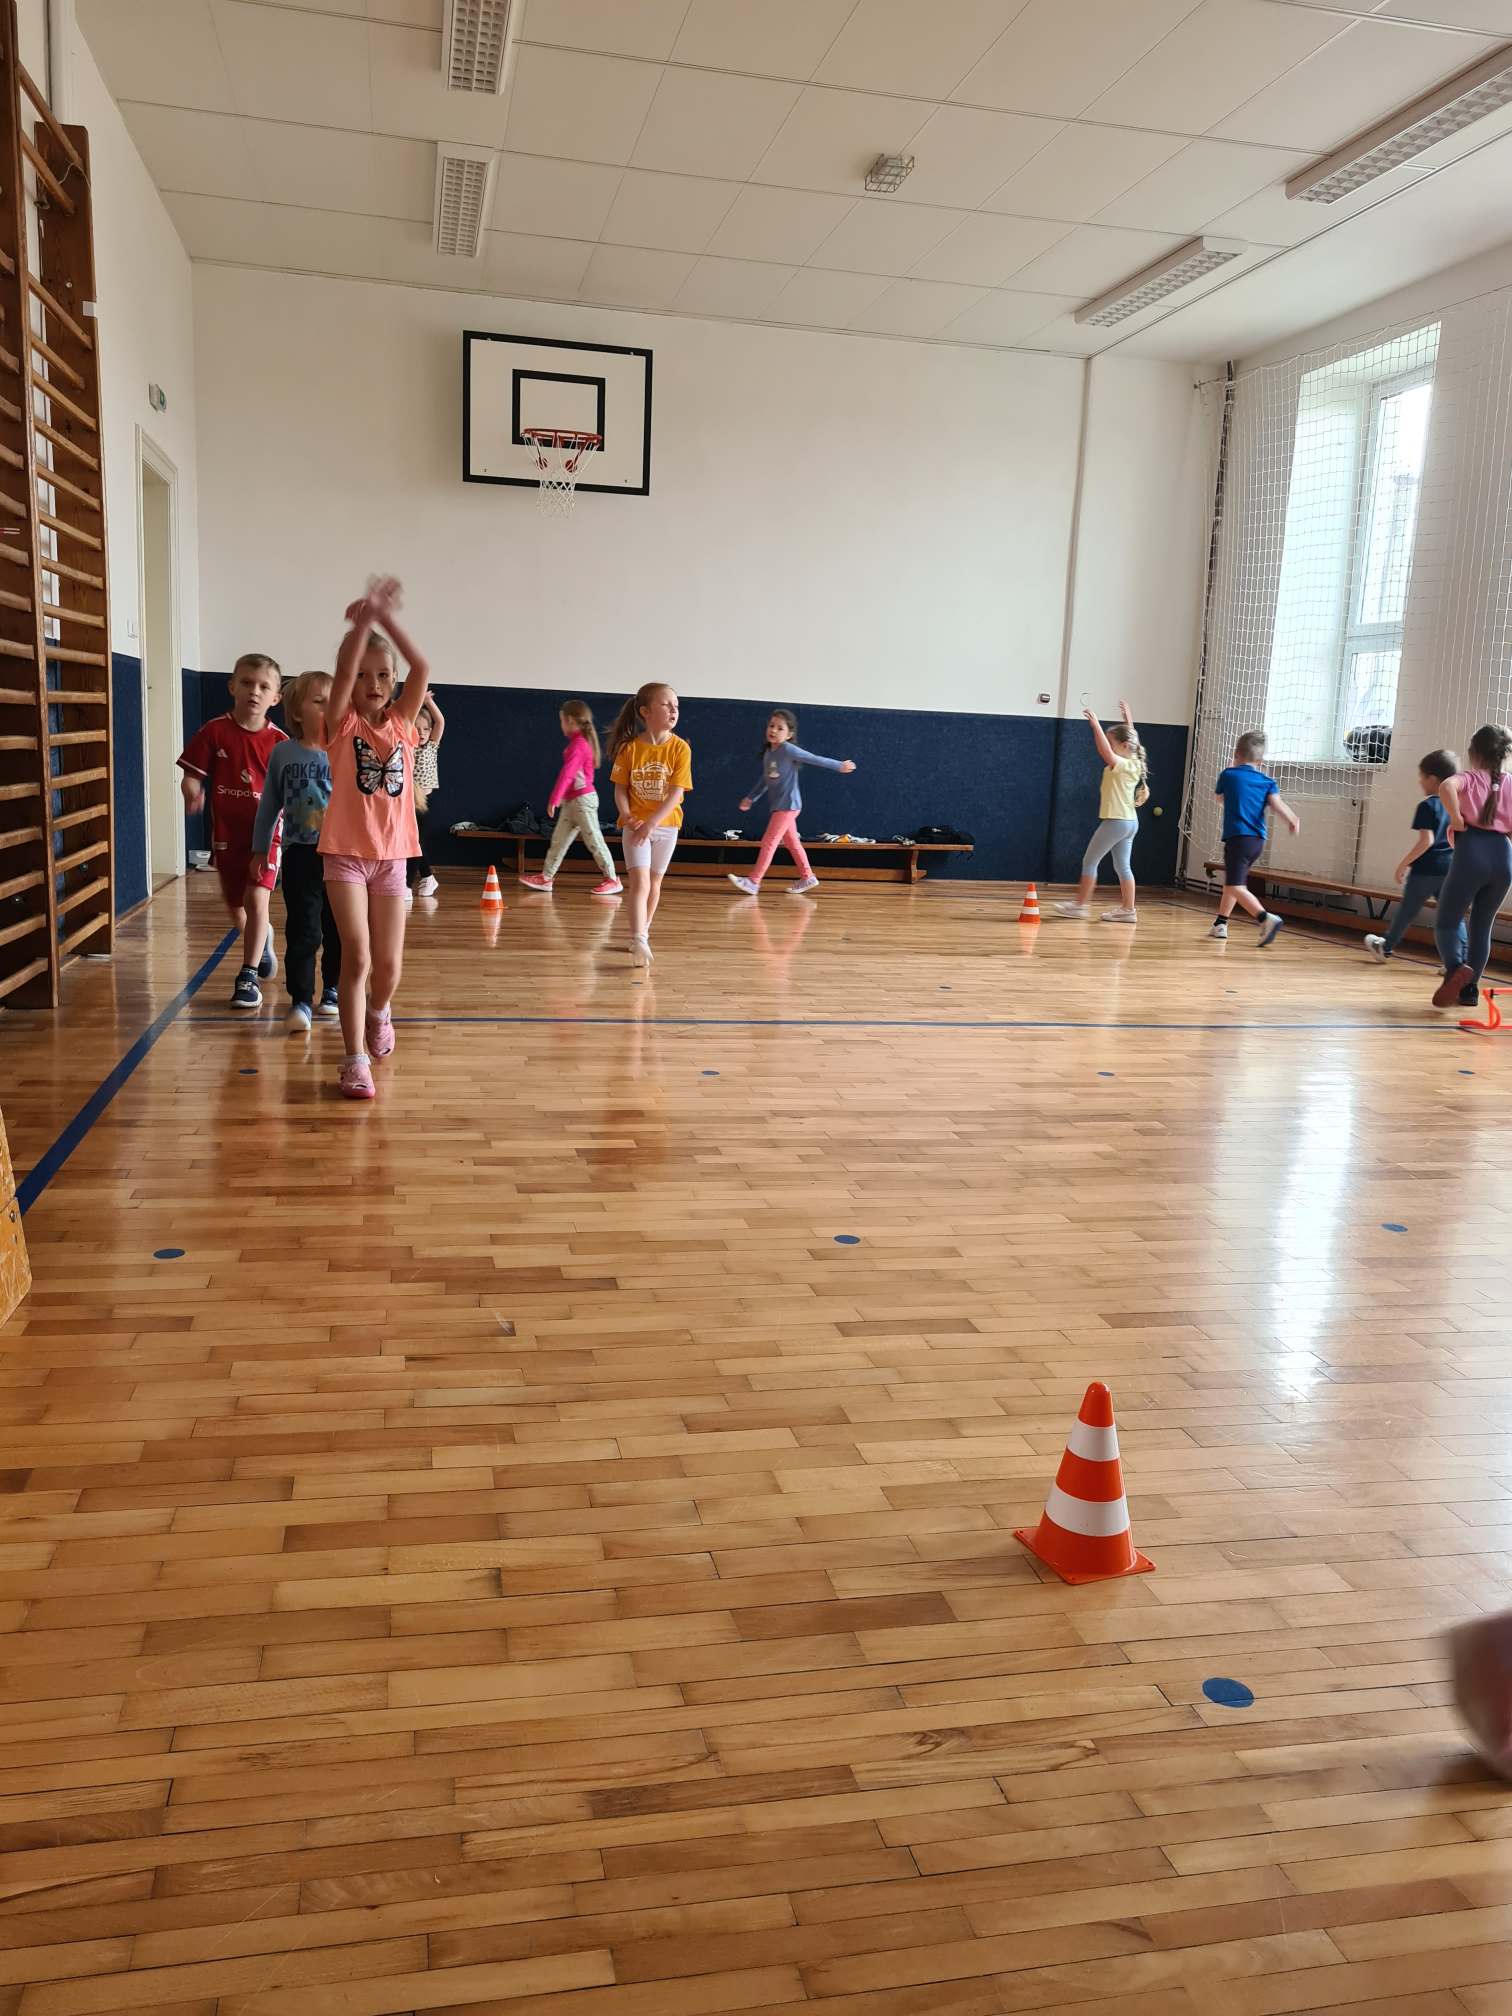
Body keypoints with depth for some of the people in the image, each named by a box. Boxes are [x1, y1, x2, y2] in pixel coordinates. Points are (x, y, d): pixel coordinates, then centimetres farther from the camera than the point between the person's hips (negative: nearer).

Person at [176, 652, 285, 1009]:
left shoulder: (279, 741, -5)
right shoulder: (214, 732, -6)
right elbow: (192, 776, -5)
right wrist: (192, 791, -26)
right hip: (226, 834, 2)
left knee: (256, 900, -16)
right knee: (235, 906, 16)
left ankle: (248, 977, -6)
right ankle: (262, 940, 49)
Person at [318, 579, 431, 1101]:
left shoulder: (401, 722, 4)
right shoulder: (342, 724, -4)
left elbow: (422, 670, -11)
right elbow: (343, 672, -22)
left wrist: (386, 618, -13)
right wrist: (364, 617, -22)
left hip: (391, 855, 3)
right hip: (346, 853, -3)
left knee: (389, 964, 9)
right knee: (357, 957, -12)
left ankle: (378, 1011, 42)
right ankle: (355, 1060, -6)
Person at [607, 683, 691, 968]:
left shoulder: (680, 748, -10)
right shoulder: (630, 748, -8)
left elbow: (676, 794, -14)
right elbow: (620, 789, -1)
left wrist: (651, 823, -21)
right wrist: (627, 816, -18)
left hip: (666, 825, 2)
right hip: (635, 825, -2)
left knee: (654, 882, 15)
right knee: (640, 882, -13)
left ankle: (642, 932, 32)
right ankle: (639, 941, -19)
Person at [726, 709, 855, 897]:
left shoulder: (788, 749, -13)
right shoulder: (767, 753, 9)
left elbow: (816, 759, -8)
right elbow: (764, 779, 20)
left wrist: (839, 765, -3)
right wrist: (750, 798, 17)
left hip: (788, 804, -8)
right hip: (776, 805, 8)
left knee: (769, 841, -10)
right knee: (792, 842, 14)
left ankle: (753, 881, -12)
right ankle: (807, 877, 23)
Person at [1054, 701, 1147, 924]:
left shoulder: (1121, 764, -16)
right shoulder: (1134, 763, 8)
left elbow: (1106, 752, -33)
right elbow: (1130, 738, 26)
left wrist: (1096, 725, -33)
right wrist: (1128, 719, 33)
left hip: (1116, 821, -9)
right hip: (1129, 822, 9)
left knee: (1089, 861, 0)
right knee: (1123, 866, 10)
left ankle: (1080, 904, 4)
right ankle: (1128, 910, 9)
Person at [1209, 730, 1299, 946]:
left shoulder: (1229, 775, 1)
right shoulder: (1267, 781, 8)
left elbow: (1218, 795, 23)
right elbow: (1276, 804, -11)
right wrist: (1293, 820, -5)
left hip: (1238, 838, -6)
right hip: (1259, 840, 6)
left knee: (1235, 886, -13)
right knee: (1231, 880, 24)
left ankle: (1267, 918, -33)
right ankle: (1220, 924, 31)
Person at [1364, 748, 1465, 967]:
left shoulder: (1428, 806, -13)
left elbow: (1426, 841, -21)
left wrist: (1402, 865, -16)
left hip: (1426, 870, -5)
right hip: (1451, 868, 5)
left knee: (1407, 910, 12)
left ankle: (1386, 946, 30)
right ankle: (1459, 960, -3)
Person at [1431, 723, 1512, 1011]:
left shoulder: (1469, 778, 2)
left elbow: (1446, 787, -23)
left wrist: (1457, 819, -14)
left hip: (1472, 851, -4)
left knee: (1446, 922, 4)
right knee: (1482, 926, 16)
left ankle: (1455, 968, -23)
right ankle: (1469, 989, 16)